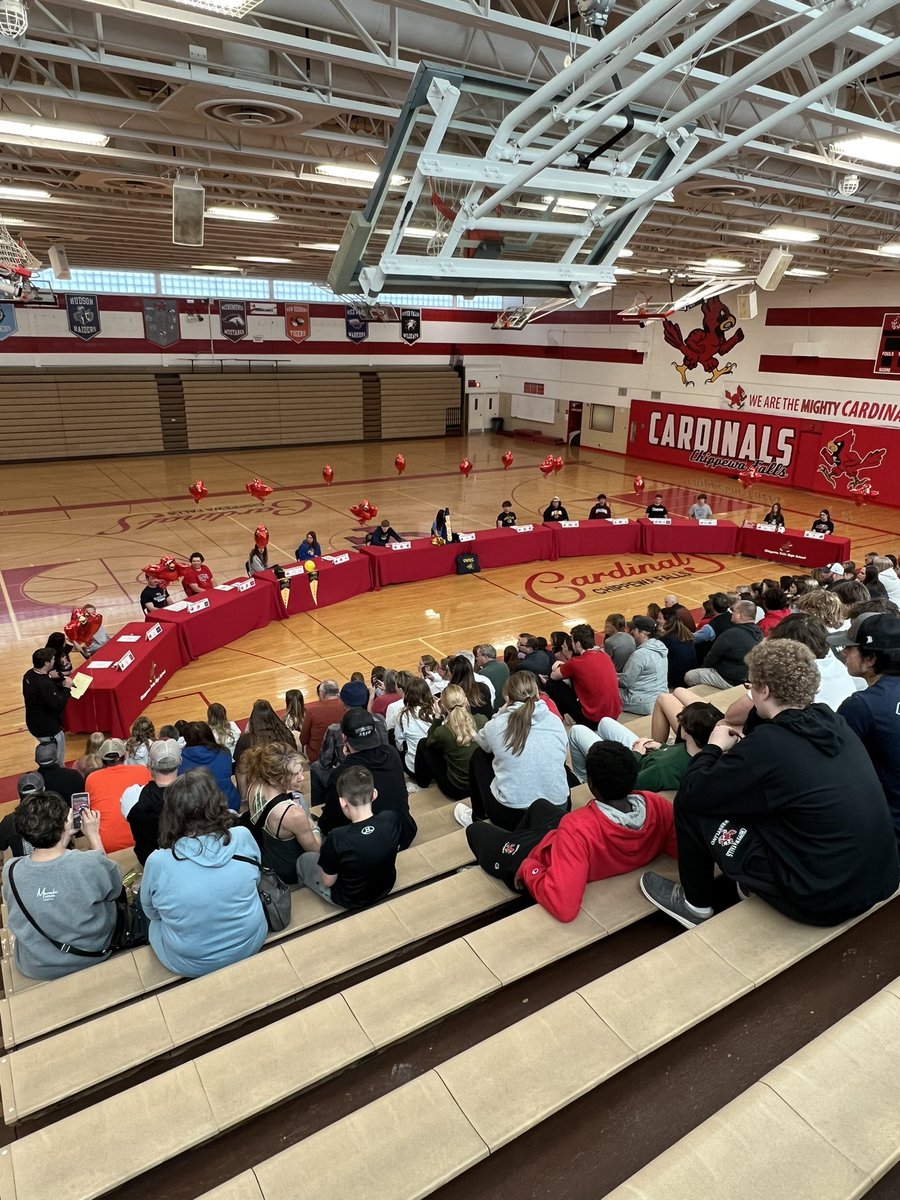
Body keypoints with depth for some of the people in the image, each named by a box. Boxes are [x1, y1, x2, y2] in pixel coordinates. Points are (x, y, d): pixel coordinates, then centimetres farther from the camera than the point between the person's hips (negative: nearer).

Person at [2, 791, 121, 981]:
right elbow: (114, 889, -7)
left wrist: (62, 836, -7)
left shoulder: (11, 871, -23)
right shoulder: (91, 863, -31)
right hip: (92, 956, -2)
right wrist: (93, 836, -6)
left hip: (38, 968, 3)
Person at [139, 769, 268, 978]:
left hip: (190, 964, -1)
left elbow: (151, 913, -2)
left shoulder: (158, 861, -22)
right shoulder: (243, 837, -18)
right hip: (250, 944, 2)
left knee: (156, 924, 27)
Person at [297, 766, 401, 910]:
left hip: (351, 901, -4)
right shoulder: (392, 819, -25)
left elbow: (328, 882, -19)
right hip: (386, 887, 4)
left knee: (303, 860, 21)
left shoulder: (337, 838, -36)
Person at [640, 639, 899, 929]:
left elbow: (691, 793, -12)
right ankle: (753, 882, 33)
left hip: (820, 898, -7)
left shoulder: (767, 744, -22)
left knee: (690, 806, -1)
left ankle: (695, 903, 21)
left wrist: (715, 746, 3)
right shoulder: (835, 723, 0)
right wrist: (745, 747, 12)